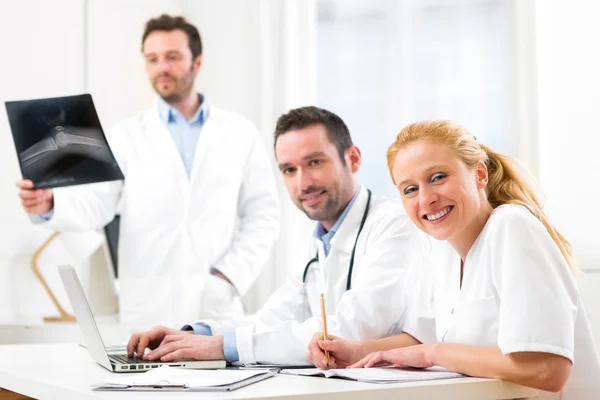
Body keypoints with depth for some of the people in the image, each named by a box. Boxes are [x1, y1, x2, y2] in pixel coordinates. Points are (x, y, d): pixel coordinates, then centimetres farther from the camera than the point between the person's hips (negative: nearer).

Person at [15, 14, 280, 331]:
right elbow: (93, 205, -5)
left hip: (218, 309, 1)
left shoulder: (240, 133, 7)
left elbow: (263, 214, 6)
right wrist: (49, 205, -26)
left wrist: (230, 274, -6)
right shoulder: (126, 136, 6)